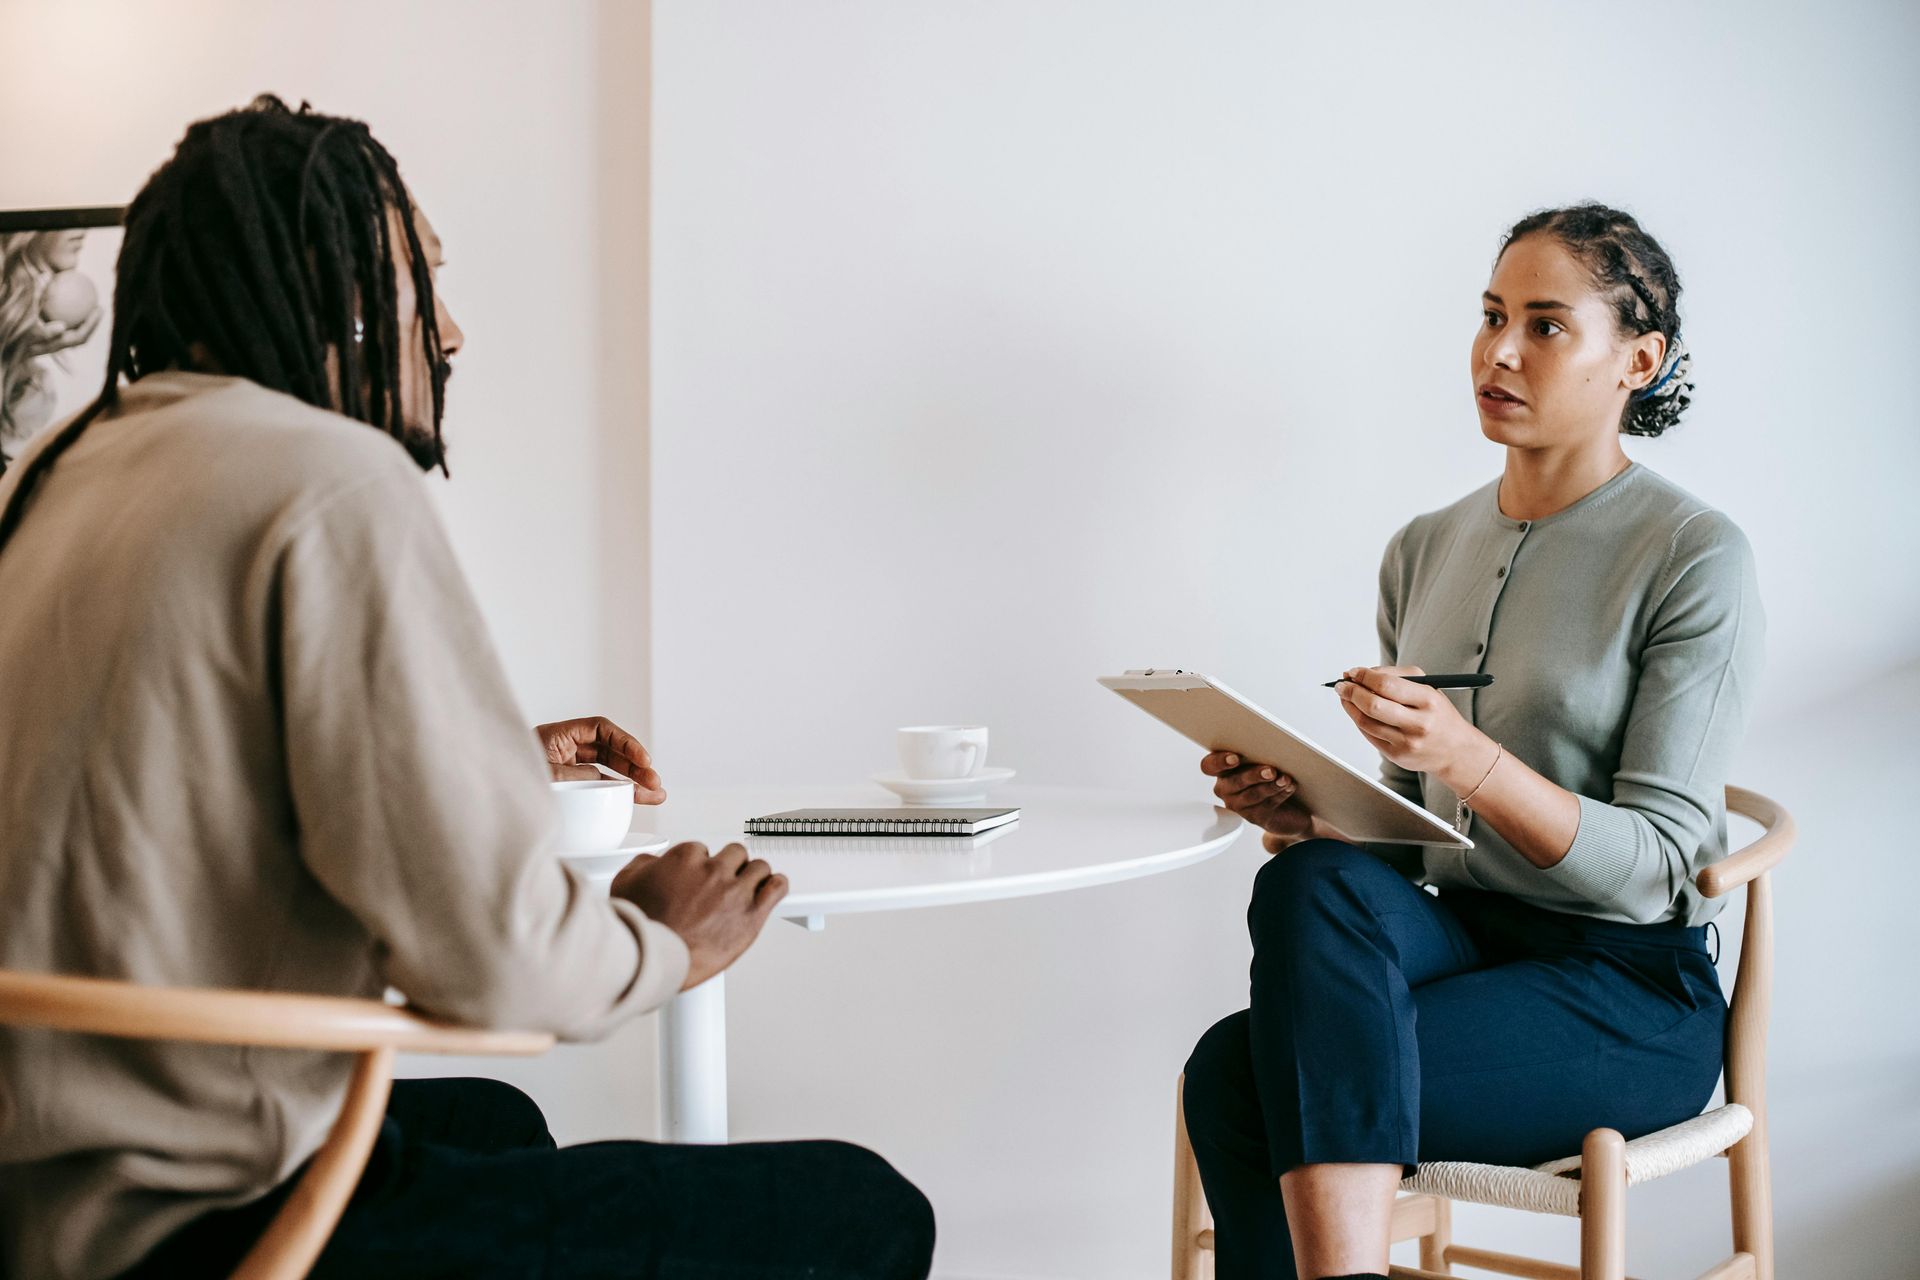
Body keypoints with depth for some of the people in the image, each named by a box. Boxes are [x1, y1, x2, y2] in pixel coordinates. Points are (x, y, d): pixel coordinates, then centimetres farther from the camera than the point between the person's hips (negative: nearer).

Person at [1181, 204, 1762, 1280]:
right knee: (1312, 878, -30)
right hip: (1456, 938, 6)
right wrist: (1302, 809, -6)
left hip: (1629, 991, -6)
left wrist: (1469, 760, -27)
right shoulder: (1425, 550, 12)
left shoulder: (1696, 557, -6)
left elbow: (1653, 866, -12)